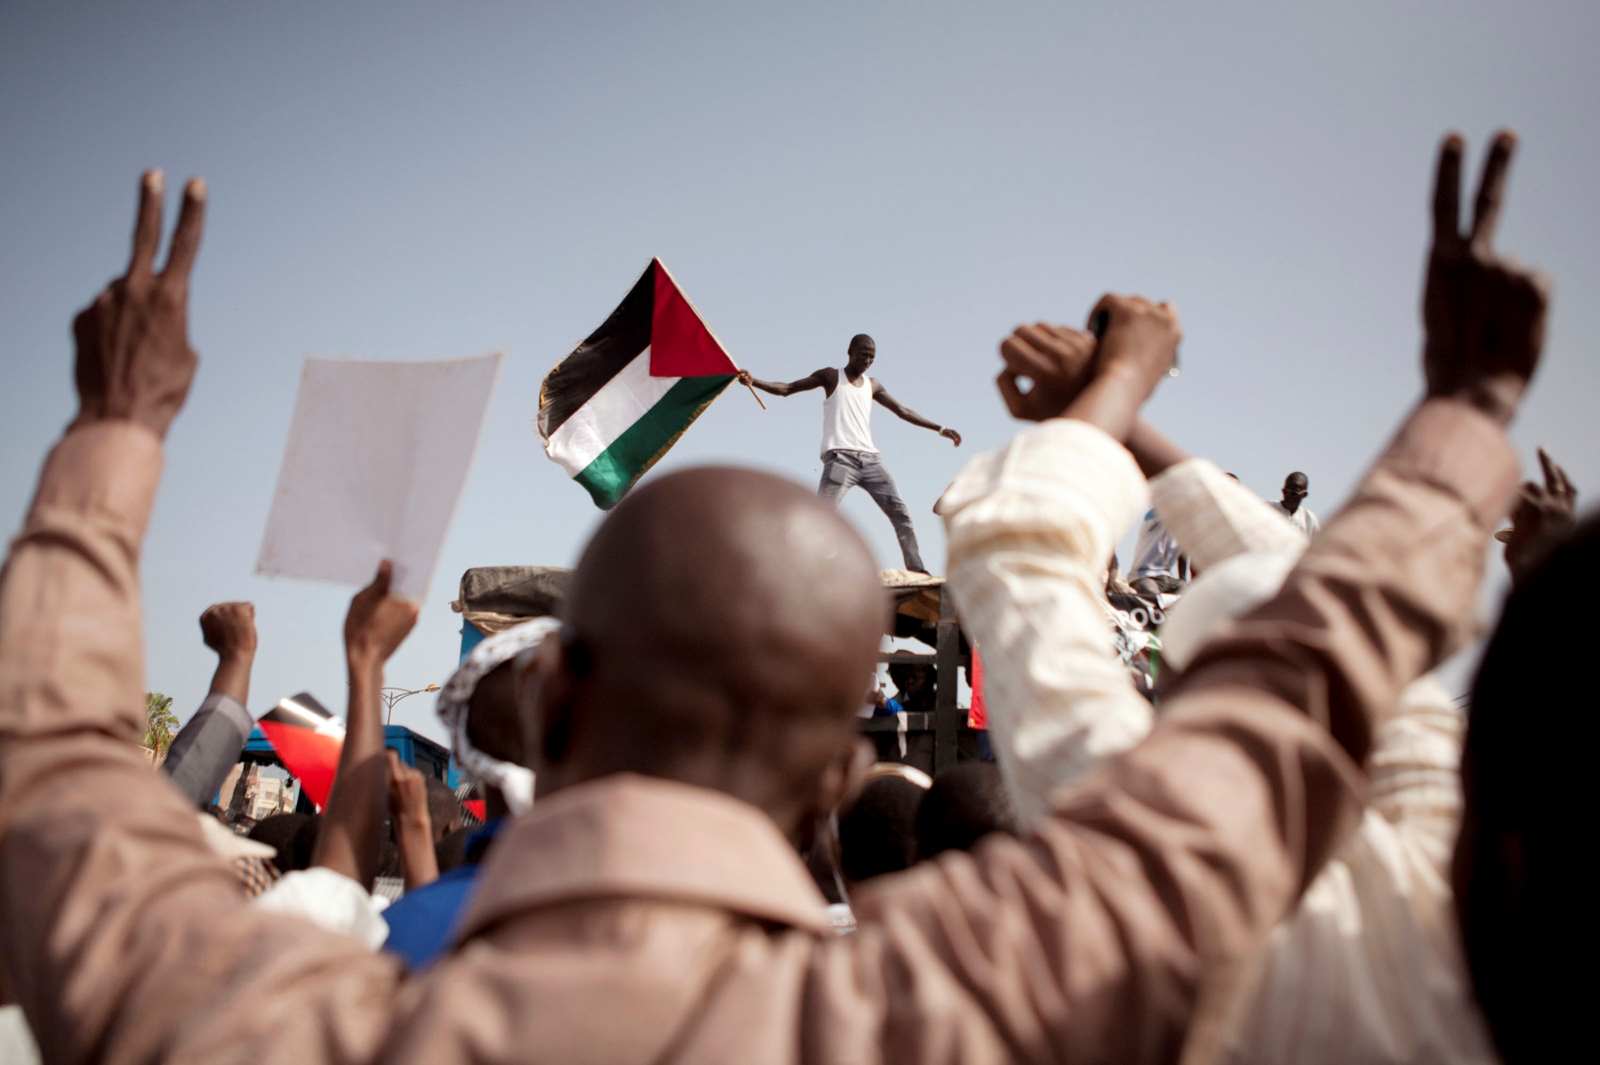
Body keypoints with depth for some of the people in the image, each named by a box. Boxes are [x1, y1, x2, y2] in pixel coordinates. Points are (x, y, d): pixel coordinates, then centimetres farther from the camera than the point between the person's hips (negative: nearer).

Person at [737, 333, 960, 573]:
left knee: (900, 512, 2)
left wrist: (939, 428, 28)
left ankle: (916, 570, 8)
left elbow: (902, 410, 29)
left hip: (870, 458, 6)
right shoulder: (831, 377, 7)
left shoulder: (872, 385, 20)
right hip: (840, 458, -5)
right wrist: (753, 381, -13)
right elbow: (787, 389, 2)